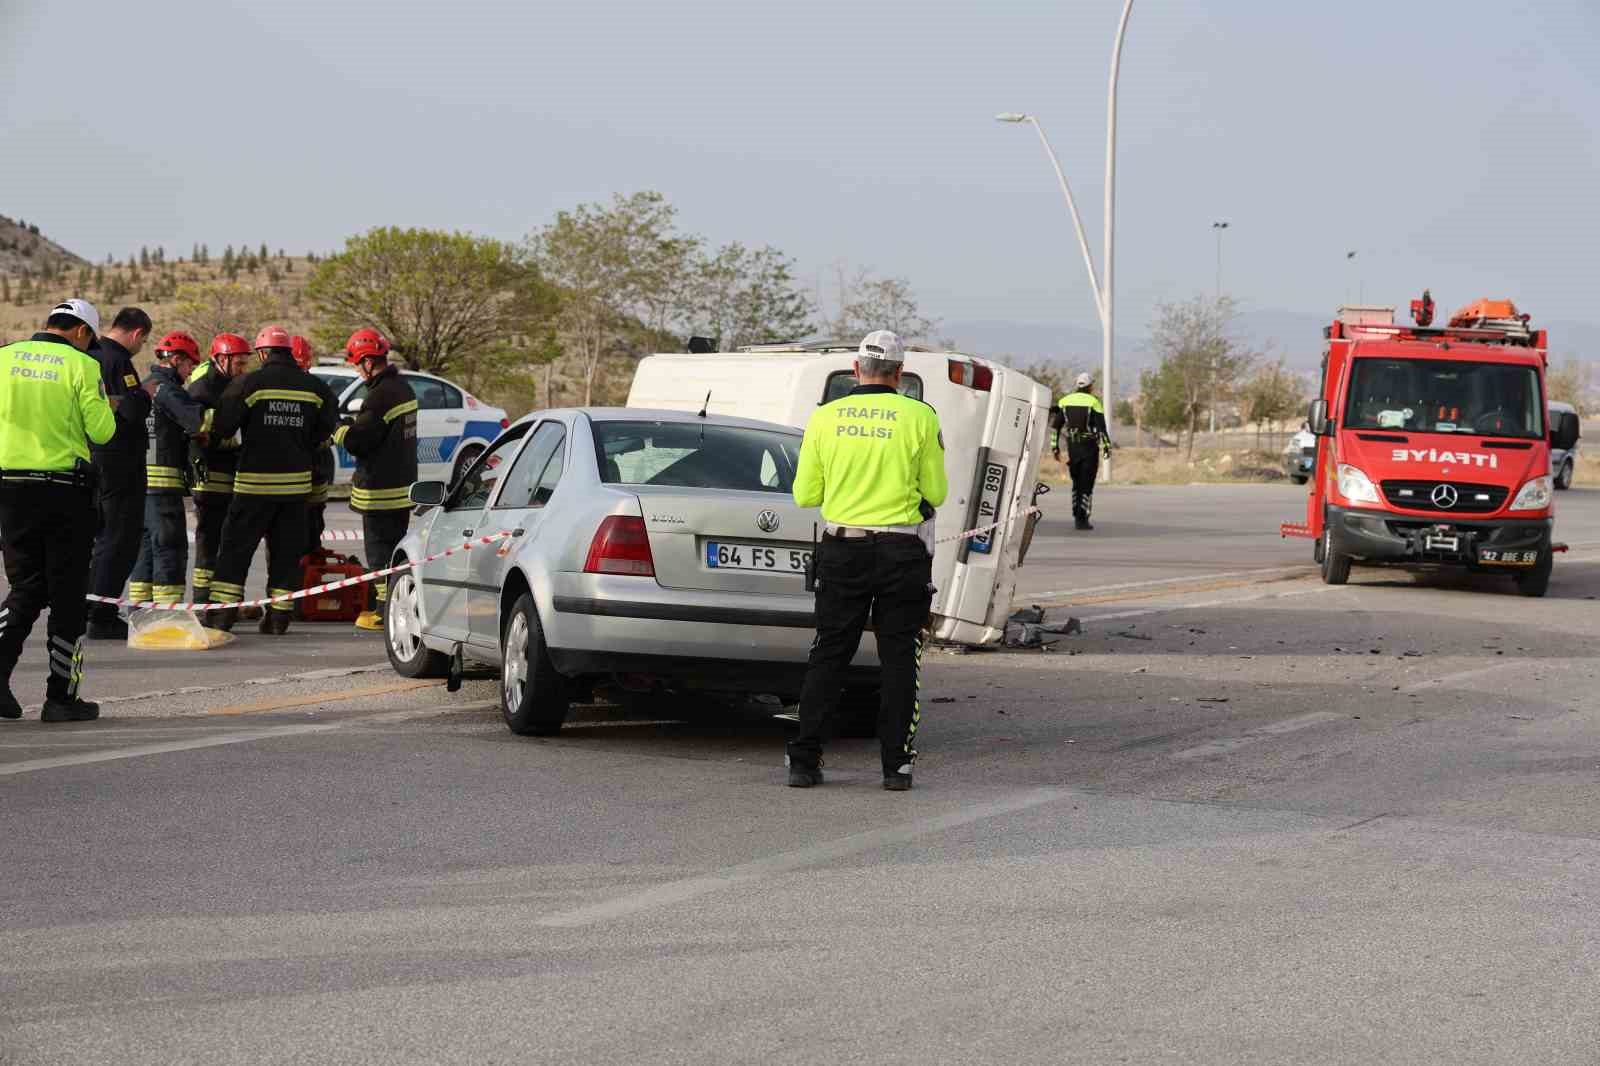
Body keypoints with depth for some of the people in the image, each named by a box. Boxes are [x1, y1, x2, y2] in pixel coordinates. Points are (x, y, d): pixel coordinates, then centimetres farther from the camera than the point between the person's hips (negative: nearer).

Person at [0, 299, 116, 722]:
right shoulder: (81, 365, -7)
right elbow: (101, 431, -9)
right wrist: (106, 410, 11)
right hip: (65, 490, -4)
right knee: (68, 593, 7)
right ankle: (61, 696, 9)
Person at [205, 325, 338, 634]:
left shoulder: (248, 383, -8)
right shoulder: (314, 387, 2)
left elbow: (221, 426, -8)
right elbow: (327, 428, 9)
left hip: (255, 479, -3)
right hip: (296, 480, 3)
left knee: (235, 547, 5)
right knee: (287, 551, 10)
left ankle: (223, 612, 2)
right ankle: (279, 616, 8)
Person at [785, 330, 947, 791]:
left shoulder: (824, 418, 0)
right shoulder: (919, 417, -5)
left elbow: (805, 495, 4)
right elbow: (935, 493, -1)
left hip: (842, 550, 2)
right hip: (902, 552, -2)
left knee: (828, 655, 9)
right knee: (898, 658, 7)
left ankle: (804, 761, 5)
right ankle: (896, 765, 5)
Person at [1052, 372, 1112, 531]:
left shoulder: (1065, 401, 6)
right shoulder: (1093, 402, -7)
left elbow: (1056, 425, 6)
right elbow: (1101, 426, -11)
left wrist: (1054, 446, 10)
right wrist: (1107, 446, -3)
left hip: (1072, 446, 4)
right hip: (1089, 446, -4)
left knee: (1076, 483, 17)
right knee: (1086, 485, 1)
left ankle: (1077, 517, 14)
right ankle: (1082, 519, -2)